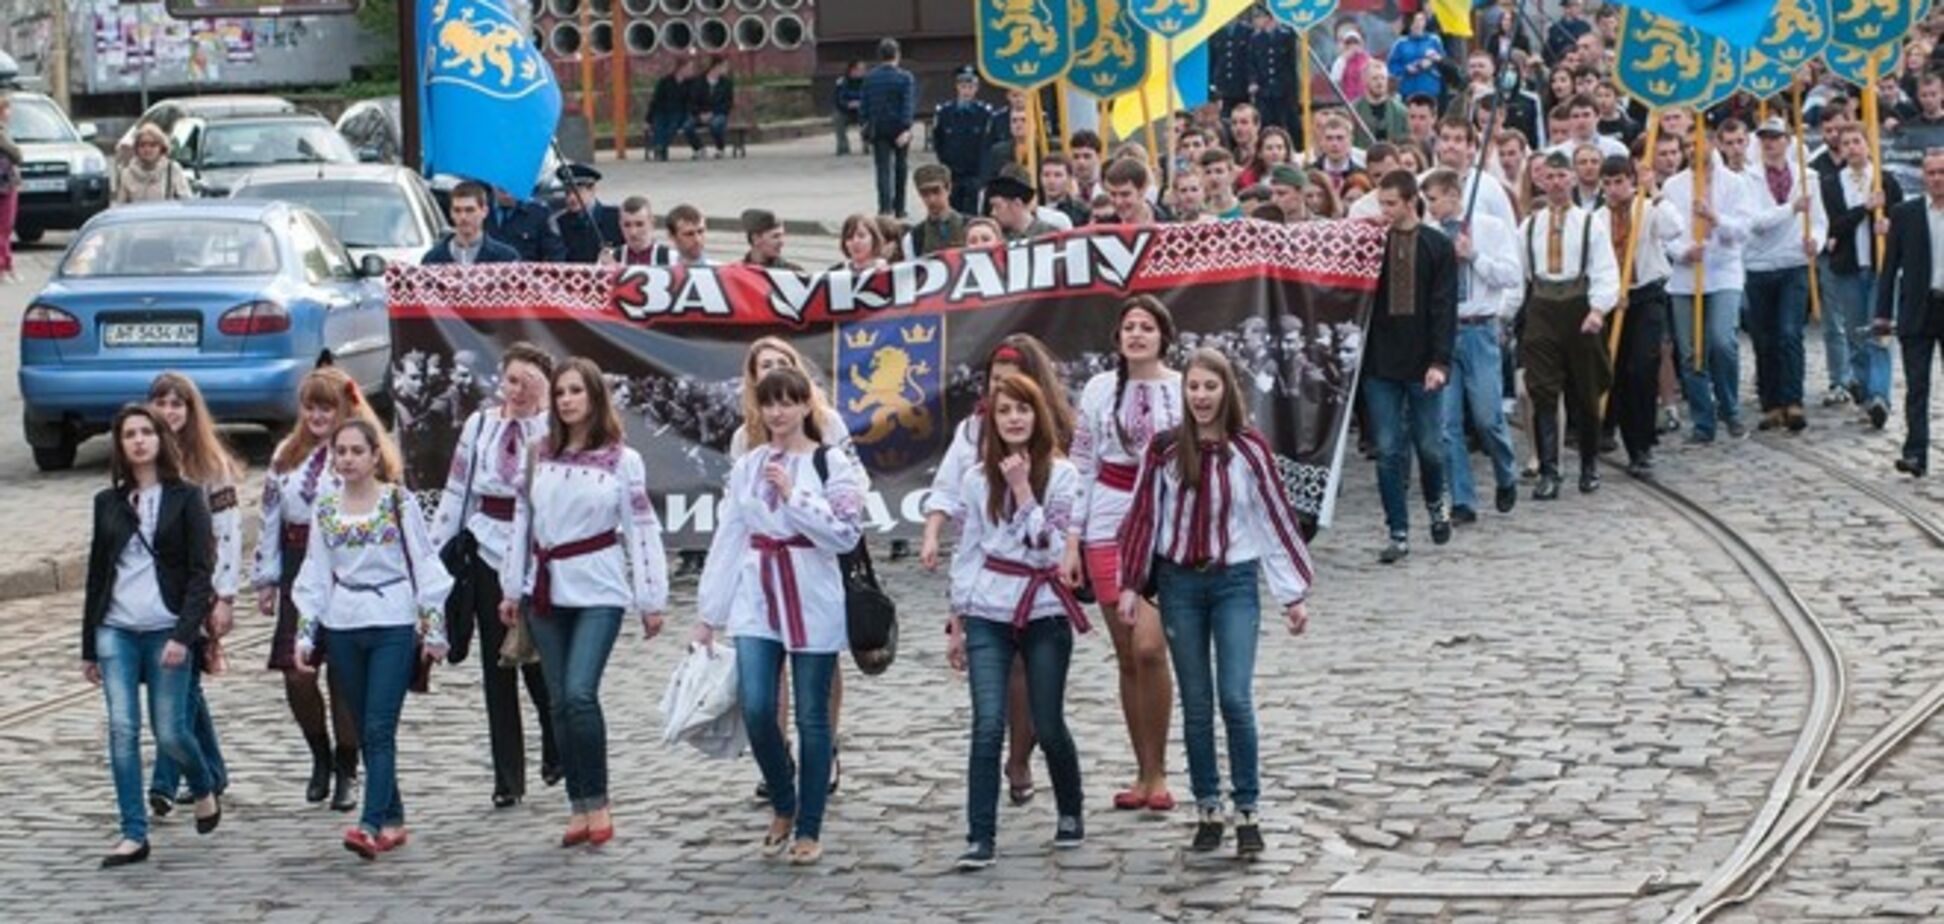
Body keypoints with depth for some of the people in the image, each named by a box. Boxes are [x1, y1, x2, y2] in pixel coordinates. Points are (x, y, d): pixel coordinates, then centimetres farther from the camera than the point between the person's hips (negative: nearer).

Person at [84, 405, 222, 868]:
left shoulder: (185, 498, 0)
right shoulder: (108, 502, 11)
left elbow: (201, 570, -5)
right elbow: (97, 573, 15)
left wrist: (183, 634, -15)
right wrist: (88, 647, 14)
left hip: (167, 632, -3)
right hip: (116, 632, 3)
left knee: (170, 732, -2)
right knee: (122, 730, -6)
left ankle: (205, 790, 29)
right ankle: (133, 835, -2)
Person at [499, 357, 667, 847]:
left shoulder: (622, 460, -2)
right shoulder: (539, 457, 8)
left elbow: (642, 529, -3)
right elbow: (521, 522, 12)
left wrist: (652, 599, -5)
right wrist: (511, 589, 10)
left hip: (598, 590, -4)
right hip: (547, 590, 5)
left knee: (579, 693, -19)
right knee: (561, 703, 5)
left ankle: (596, 804, -8)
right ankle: (579, 808, 12)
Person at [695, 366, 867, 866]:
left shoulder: (834, 465, -2)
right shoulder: (746, 468, 9)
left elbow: (845, 535, -11)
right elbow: (727, 540, 10)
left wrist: (793, 495, -17)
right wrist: (709, 613, 8)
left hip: (812, 604, -3)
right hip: (755, 602, 3)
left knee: (812, 716, 1)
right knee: (756, 710, -8)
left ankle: (809, 828, 11)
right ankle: (782, 806, 17)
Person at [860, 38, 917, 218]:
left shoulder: (869, 78, 1)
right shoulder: (905, 77, -8)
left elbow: (864, 105, 4)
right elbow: (909, 105, -15)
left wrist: (868, 124, 12)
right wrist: (906, 129, -18)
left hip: (878, 129, 1)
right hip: (899, 128, -1)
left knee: (883, 169, -1)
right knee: (900, 169, 13)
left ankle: (885, 207, -17)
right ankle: (899, 208, 21)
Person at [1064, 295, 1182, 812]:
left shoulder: (1184, 391, 1)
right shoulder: (1100, 390, 7)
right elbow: (1081, 468, 9)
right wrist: (1071, 541, 4)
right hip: (1108, 529, 3)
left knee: (1149, 647, -16)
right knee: (1127, 657, 5)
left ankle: (1158, 773, -4)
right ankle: (1144, 773, 15)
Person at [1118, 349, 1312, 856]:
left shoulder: (1249, 449, -2)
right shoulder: (1164, 451, 0)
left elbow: (1276, 517, 2)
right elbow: (1144, 516, 6)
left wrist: (1294, 595, 3)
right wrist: (1130, 584, 3)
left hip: (1234, 583, -2)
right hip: (1179, 584, 2)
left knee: (1236, 699, -10)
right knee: (1196, 705, 7)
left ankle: (1249, 813, -2)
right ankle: (1208, 811, 15)